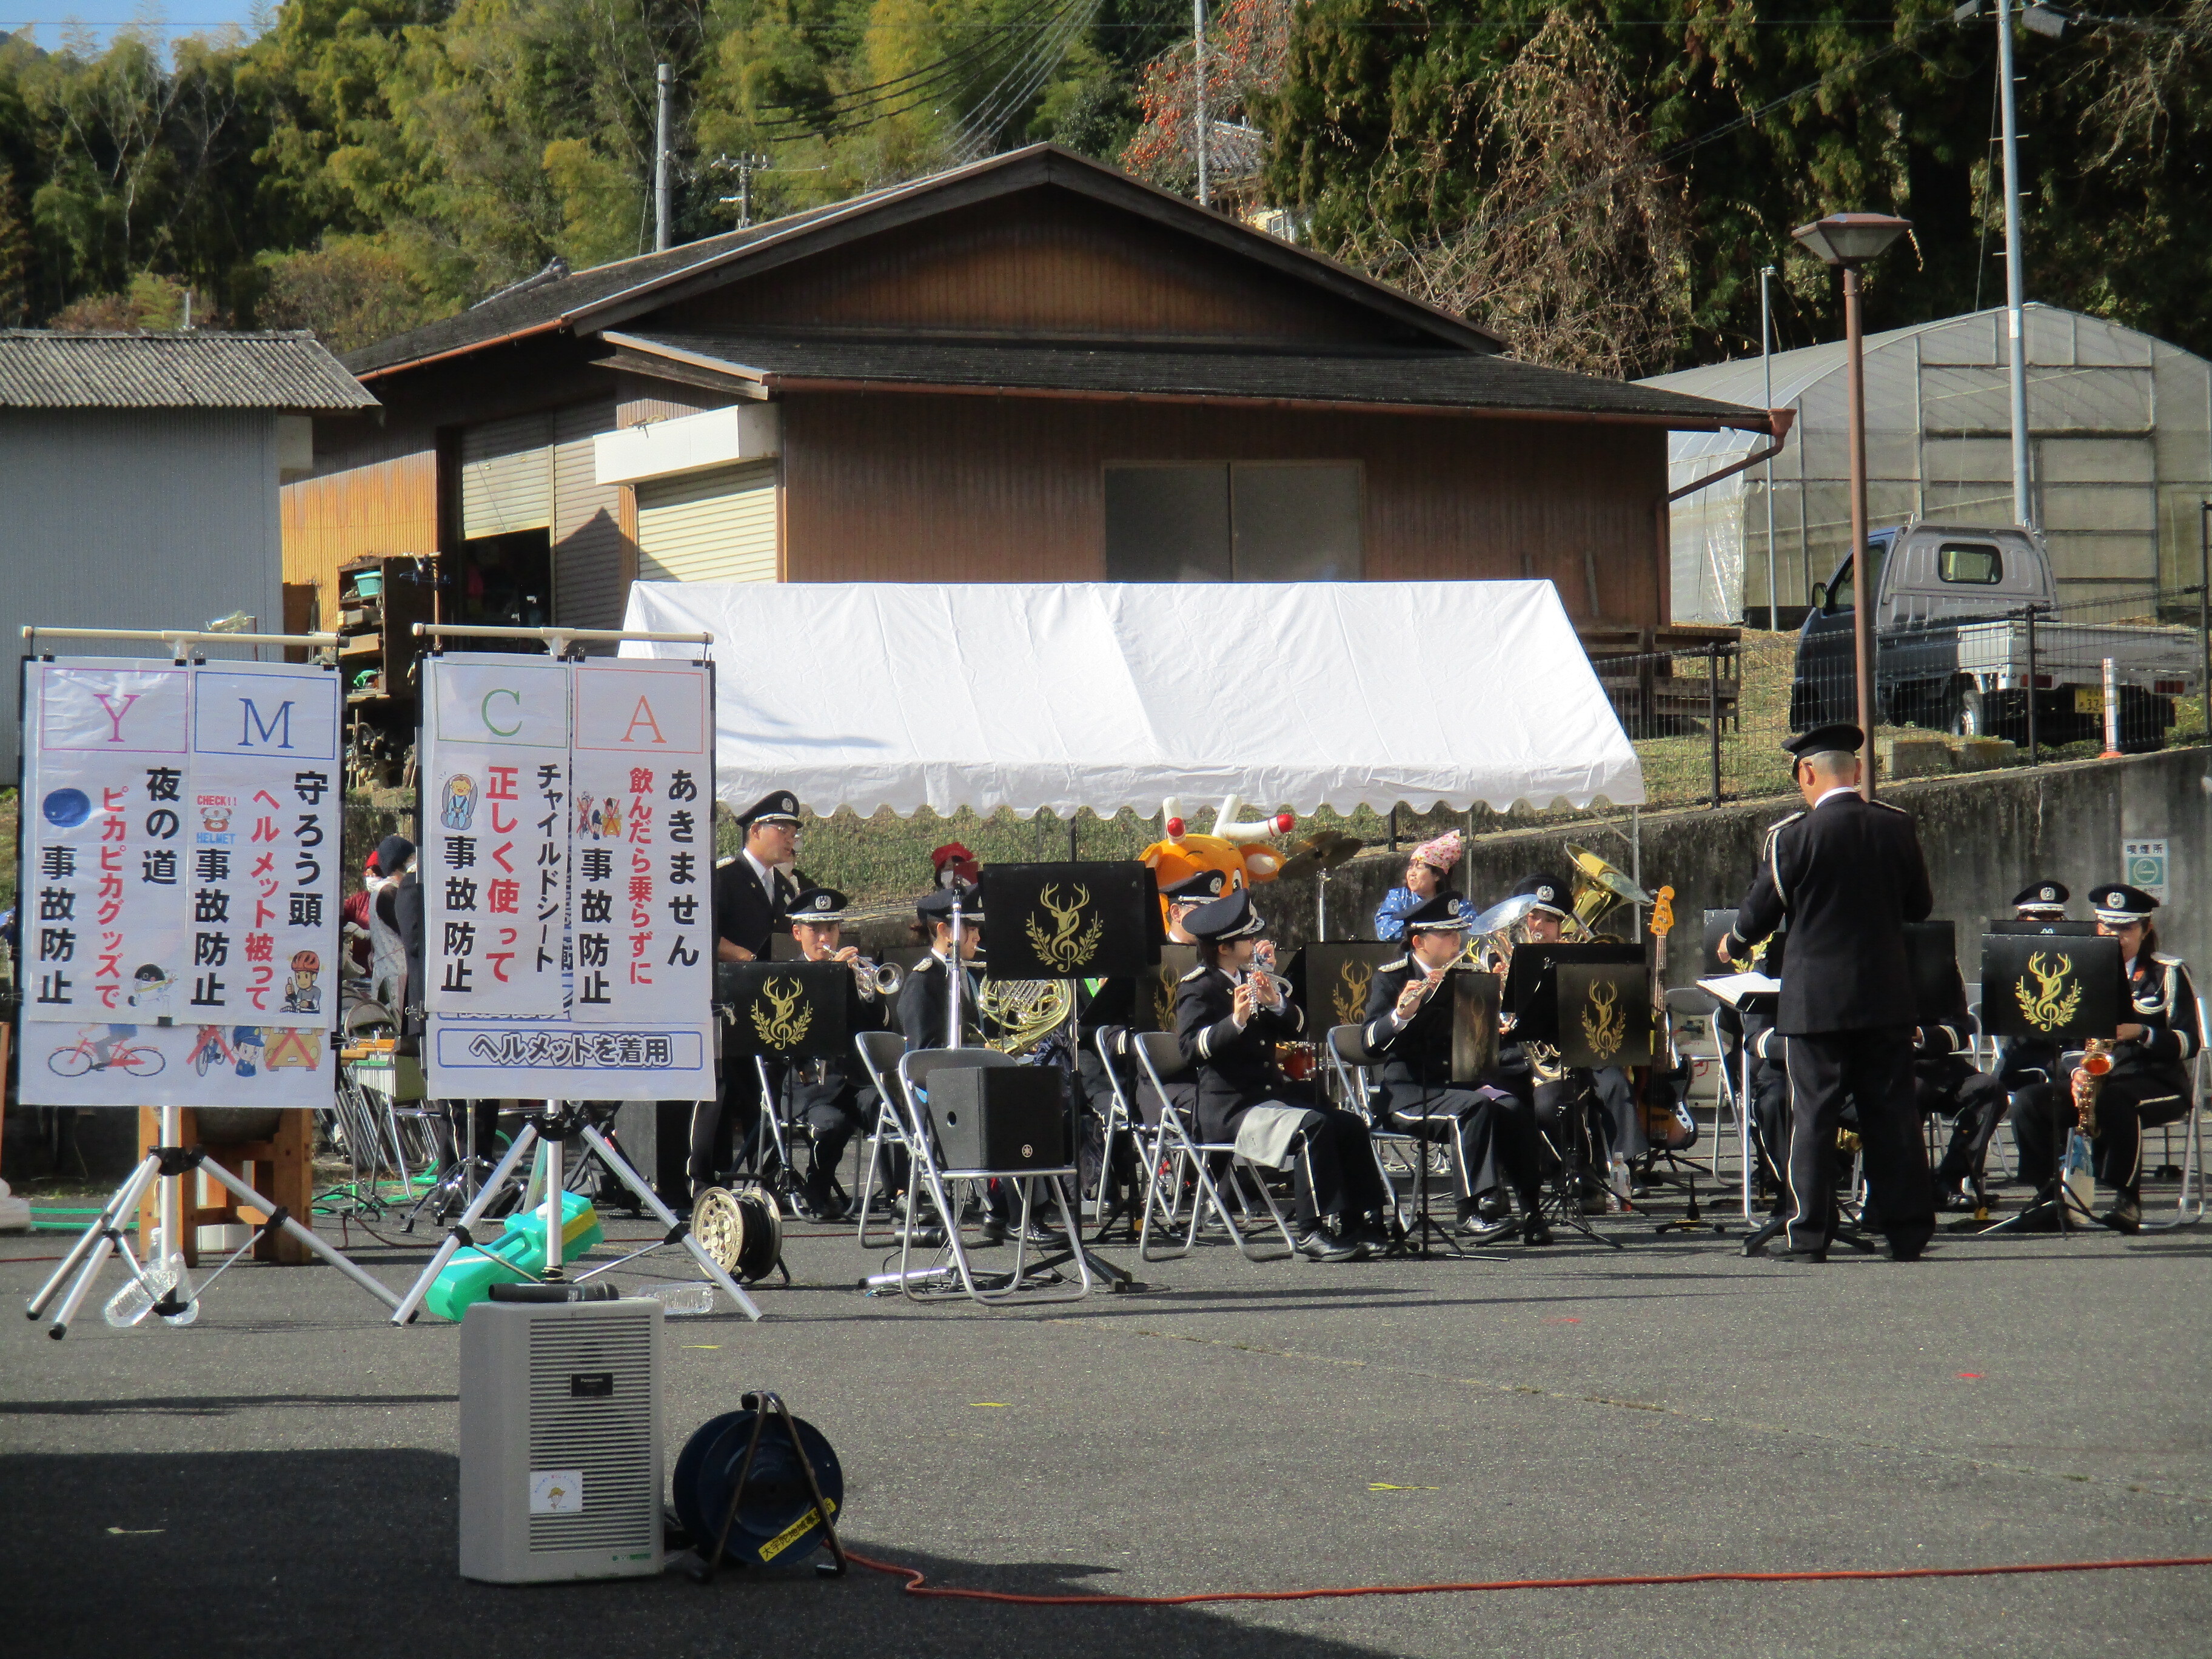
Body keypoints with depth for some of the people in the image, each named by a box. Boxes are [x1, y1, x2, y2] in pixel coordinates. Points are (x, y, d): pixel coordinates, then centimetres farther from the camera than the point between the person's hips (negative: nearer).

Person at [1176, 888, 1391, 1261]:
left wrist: (1276, 1003, -5)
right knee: (1312, 1126, -30)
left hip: (1270, 1095, 8)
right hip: (1229, 1108, -8)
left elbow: (1295, 1028, 16)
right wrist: (1235, 1020, -35)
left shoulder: (1250, 980, 20)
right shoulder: (1197, 989, -5)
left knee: (1350, 1126, -9)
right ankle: (1315, 1231, -29)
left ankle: (1366, 1224, -9)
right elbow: (1191, 1046, -22)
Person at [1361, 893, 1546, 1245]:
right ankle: (1471, 1213, -35)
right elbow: (1371, 1041, -15)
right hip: (1408, 1094, -5)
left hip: (1457, 1082, 5)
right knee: (1474, 1107, -33)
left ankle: (1531, 1204, -20)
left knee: (1512, 1109, -24)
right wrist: (1401, 1014, -35)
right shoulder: (1391, 978, -2)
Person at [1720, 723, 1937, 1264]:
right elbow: (1920, 907, 10)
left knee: (1813, 1115, 1)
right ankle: (1908, 1229, 8)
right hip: (1887, 996, 4)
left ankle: (1810, 1234, 0)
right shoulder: (1897, 828, 0)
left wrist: (1733, 944, 20)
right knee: (1892, 1112, 7)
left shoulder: (1792, 836, -11)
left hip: (1816, 999, -4)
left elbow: (1760, 911, -1)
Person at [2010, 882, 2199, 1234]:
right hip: (2098, 1080, 5)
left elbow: (2189, 1043, -5)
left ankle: (2128, 1201, -29)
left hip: (2156, 1082, -5)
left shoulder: (2169, 973, 3)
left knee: (2113, 1102, -40)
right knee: (2031, 1100, -22)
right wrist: (2077, 1072, -10)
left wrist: (2141, 1032, -22)